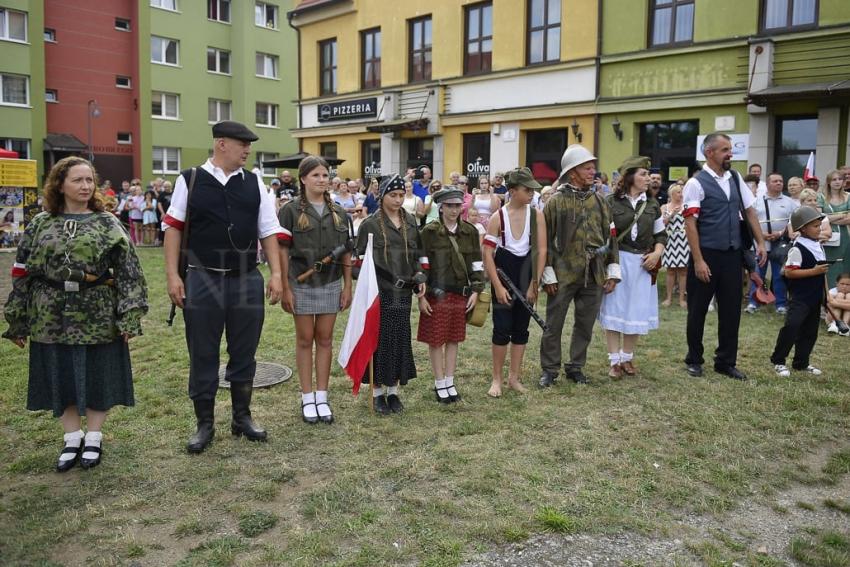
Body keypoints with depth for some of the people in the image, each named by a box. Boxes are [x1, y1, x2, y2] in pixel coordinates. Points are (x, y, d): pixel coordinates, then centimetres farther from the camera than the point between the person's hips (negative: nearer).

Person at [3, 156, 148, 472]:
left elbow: (128, 271, -6)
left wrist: (129, 315, -14)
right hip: (52, 317, 2)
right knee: (59, 377, 10)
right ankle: (72, 439, 26)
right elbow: (22, 273, 7)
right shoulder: (40, 225, 5)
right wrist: (17, 320, 5)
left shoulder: (108, 224, 0)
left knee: (97, 376, 7)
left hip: (98, 316, -2)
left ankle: (93, 438, 24)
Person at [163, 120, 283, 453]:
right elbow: (173, 227, 2)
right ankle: (204, 424, 23)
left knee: (244, 353, 12)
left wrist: (275, 273, 0)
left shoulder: (254, 183, 6)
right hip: (203, 280, -2)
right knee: (202, 355, 8)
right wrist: (172, 275, -4)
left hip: (247, 280, 2)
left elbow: (269, 231, 8)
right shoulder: (189, 180, -1)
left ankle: (242, 417, 29)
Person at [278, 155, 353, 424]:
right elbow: (283, 251, -6)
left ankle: (322, 397, 18)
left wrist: (347, 286, 4)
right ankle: (307, 399, 18)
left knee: (325, 340, 9)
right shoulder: (291, 210, -5)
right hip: (302, 284, -3)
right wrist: (285, 288, -9)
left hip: (331, 284, 3)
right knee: (305, 340, 7)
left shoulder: (338, 212, 5)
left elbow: (346, 253, 8)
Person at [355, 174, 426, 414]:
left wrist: (420, 278, 3)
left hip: (403, 291, 4)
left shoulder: (411, 222, 10)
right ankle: (378, 392, 13)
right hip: (379, 291, -4)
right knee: (380, 339, 0)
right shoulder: (369, 224, -2)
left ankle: (393, 390, 19)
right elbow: (362, 258, -1)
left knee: (401, 339, 6)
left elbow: (418, 253, 16)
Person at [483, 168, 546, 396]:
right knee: (502, 327, -1)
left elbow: (541, 250, -4)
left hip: (527, 274, 3)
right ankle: (497, 379, 13)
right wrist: (498, 286, -13)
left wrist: (535, 283, -8)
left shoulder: (536, 214, -3)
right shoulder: (498, 217, -9)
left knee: (521, 327, 10)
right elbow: (487, 253, -9)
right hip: (503, 272, -2)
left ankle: (514, 376, 23)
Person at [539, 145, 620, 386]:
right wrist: (548, 274, -7)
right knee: (553, 324, 3)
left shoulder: (599, 201, 8)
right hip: (564, 274, -4)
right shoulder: (556, 201, -4)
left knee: (585, 325, 11)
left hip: (594, 275, 4)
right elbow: (546, 240, -4)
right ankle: (549, 369, 17)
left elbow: (610, 237, 11)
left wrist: (612, 272, 6)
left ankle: (576, 367, 26)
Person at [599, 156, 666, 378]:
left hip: (643, 265, 4)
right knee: (614, 309, 0)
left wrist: (657, 253, -2)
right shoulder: (611, 201, -3)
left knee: (636, 311, 8)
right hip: (617, 261, -4)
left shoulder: (652, 204, 10)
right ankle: (614, 360, 9)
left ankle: (627, 358, 21)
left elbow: (661, 234, 16)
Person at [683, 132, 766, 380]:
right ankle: (694, 360, 24)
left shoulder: (735, 178, 9)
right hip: (707, 255, -5)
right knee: (698, 310, 8)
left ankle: (726, 362, 24)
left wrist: (760, 243, 7)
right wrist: (698, 261, -18)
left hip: (733, 255, 6)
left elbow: (750, 211, 14)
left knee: (731, 310, 10)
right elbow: (690, 224, -14)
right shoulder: (696, 183, -10)